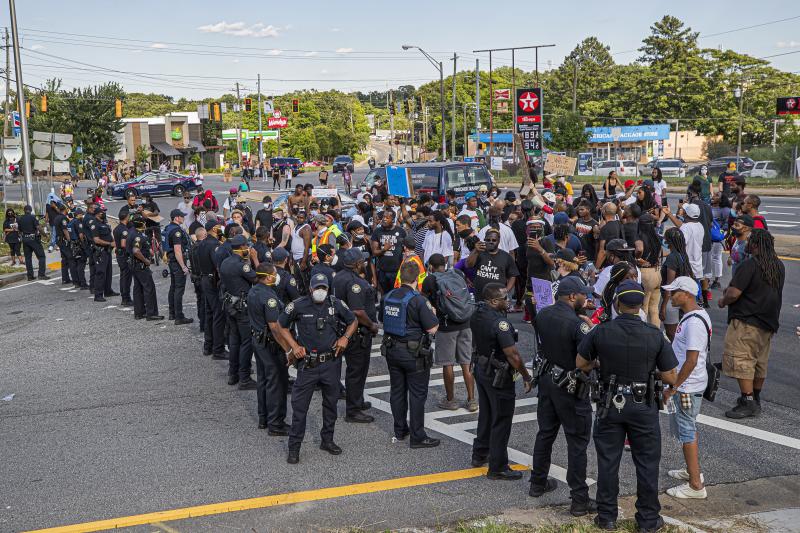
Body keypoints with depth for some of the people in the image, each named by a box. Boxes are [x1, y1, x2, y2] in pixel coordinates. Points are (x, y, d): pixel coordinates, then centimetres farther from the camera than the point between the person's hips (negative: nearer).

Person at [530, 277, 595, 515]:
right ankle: (579, 500, 6)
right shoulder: (577, 324, -24)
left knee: (545, 433, 21)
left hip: (547, 380, 7)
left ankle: (538, 483, 35)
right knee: (577, 442, 1)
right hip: (571, 388, -7)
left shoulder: (542, 315, -3)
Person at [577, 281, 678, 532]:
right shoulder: (655, 335, -11)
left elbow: (580, 364, 1)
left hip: (611, 405, 1)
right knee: (647, 464, 11)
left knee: (608, 462, 11)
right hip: (644, 407, 0)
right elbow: (670, 377, -7)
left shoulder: (600, 332, -11)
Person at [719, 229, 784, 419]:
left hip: (746, 322, -9)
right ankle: (756, 400, 27)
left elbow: (733, 294, -23)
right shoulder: (779, 266, 9)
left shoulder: (749, 265, -19)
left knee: (740, 360, -5)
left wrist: (723, 302, 0)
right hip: (768, 322, 9)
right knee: (760, 362, 17)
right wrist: (731, 291, 20)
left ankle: (748, 403, -8)